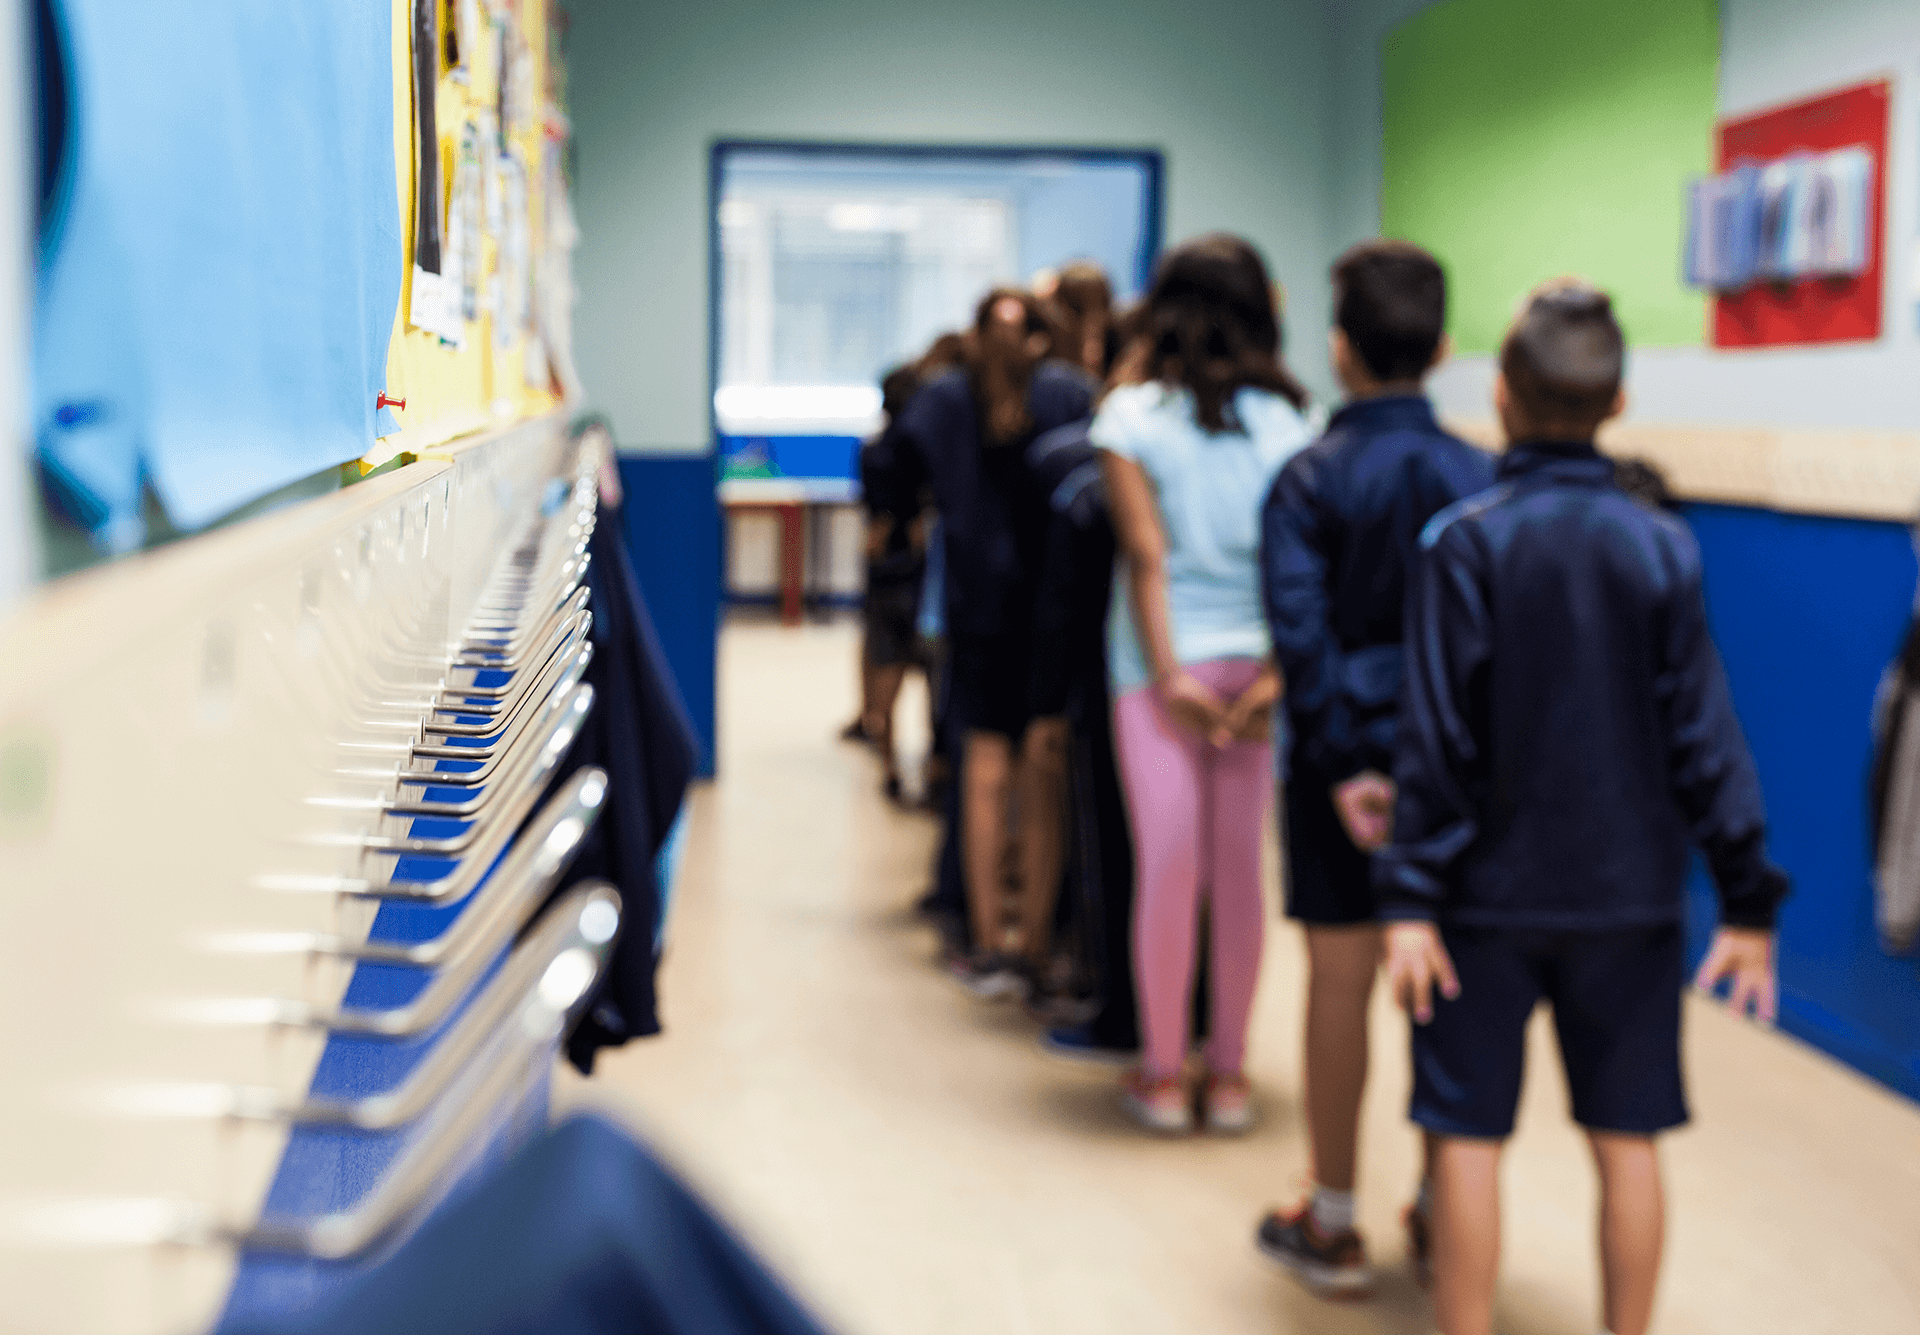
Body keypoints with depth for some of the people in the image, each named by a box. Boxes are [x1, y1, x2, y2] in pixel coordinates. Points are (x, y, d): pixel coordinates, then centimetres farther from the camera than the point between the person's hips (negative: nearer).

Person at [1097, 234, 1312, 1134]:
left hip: (1161, 661, -2)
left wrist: (1169, 675, -7)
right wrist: (1276, 677, -6)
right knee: (1240, 870, 8)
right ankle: (1229, 1075, 16)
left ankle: (1164, 1075, 10)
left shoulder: (1132, 414, -1)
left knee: (1167, 863, 1)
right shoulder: (1285, 421, 5)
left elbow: (1146, 554, -7)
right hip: (1257, 658, 2)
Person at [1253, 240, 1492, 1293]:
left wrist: (1343, 761, -14)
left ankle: (1332, 1225, 16)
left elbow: (1302, 630, -14)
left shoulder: (1309, 479, -6)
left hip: (1351, 759, -2)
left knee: (1340, 981, 6)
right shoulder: (1480, 478, 0)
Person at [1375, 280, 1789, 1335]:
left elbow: (1437, 737, -12)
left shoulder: (1463, 542, -10)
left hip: (1492, 893, -2)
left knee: (1467, 1136, 6)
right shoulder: (1663, 546, -3)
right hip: (1632, 895, 3)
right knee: (1627, 1139, 12)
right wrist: (1749, 899, 2)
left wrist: (1410, 894, -9)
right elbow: (1704, 735, -3)